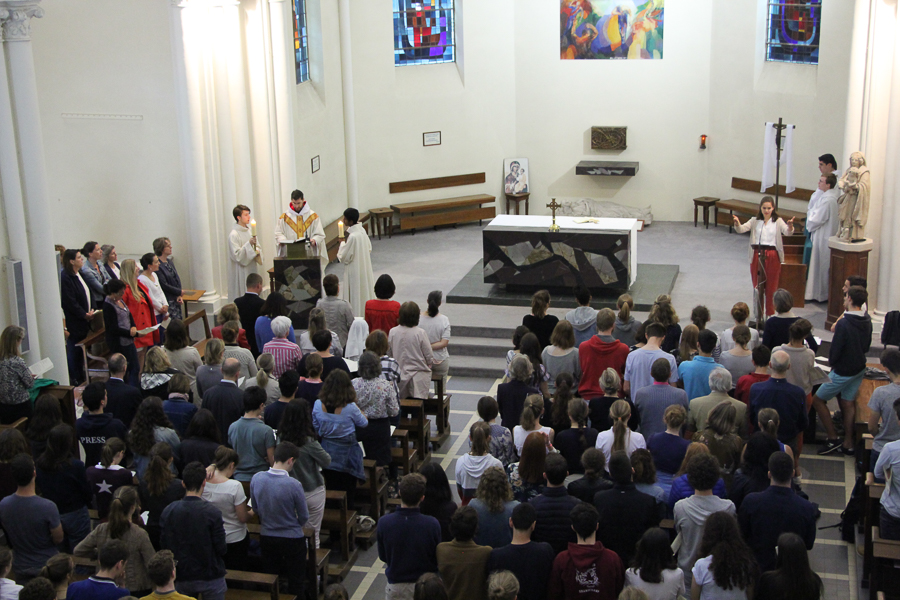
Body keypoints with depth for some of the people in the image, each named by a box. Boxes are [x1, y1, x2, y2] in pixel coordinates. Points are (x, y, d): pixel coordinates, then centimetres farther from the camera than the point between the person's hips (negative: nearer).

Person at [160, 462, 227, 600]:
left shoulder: (168, 511, -10)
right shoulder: (212, 513, -20)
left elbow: (164, 545, -3)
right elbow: (221, 549, -16)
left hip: (182, 578, 3)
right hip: (211, 578, -3)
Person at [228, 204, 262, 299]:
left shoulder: (250, 231, 9)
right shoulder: (233, 235, -14)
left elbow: (258, 246, 19)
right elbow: (237, 255, -18)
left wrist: (257, 251, -4)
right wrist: (249, 244, -25)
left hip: (251, 268, 7)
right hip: (241, 272, -7)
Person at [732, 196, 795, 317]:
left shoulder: (778, 221, -1)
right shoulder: (755, 221, 5)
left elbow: (787, 232, -17)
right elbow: (741, 229, -8)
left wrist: (790, 226, -40)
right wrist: (737, 224, -31)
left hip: (772, 256, -2)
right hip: (757, 256, 2)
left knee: (771, 287, 4)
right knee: (757, 286, 10)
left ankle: (770, 315, 15)